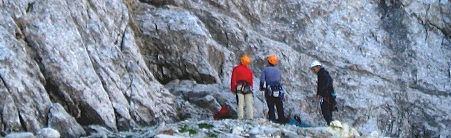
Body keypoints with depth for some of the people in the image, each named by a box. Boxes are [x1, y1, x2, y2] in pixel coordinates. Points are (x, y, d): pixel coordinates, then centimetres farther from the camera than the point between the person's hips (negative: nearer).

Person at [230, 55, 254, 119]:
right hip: (248, 89, 2)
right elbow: (251, 80, 12)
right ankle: (250, 117, -4)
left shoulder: (236, 69, 4)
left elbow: (233, 79, 1)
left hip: (239, 88, -2)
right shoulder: (249, 70, 12)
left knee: (240, 104, -5)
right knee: (249, 104, 3)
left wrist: (233, 88, 4)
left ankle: (240, 117, -13)